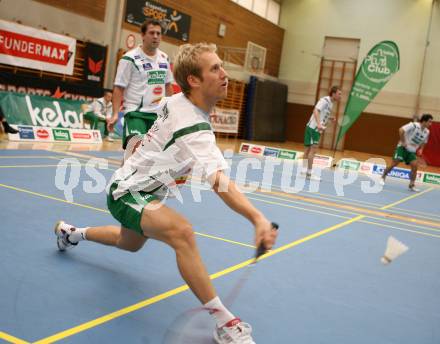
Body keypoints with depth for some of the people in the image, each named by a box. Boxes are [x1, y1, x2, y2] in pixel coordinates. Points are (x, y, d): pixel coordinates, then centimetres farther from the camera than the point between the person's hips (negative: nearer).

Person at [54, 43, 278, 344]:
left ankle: (72, 233, 61)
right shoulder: (194, 129, -34)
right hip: (127, 193, -10)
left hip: (143, 187, 10)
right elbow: (221, 183, -48)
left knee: (131, 243, 37)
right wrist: (258, 218, -59)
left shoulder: (175, 101, -7)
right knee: (181, 230, -38)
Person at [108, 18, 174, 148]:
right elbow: (119, 88, -8)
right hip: (135, 113, -6)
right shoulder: (130, 58, -9)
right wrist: (115, 114, -16)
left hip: (158, 114, 6)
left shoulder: (164, 58, 10)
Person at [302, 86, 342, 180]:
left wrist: (330, 118, 9)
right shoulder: (324, 100, -13)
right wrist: (319, 124, -38)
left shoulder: (330, 103, 15)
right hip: (313, 128, -9)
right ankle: (309, 173, -10)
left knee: (308, 149, 12)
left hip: (317, 129, 9)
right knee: (313, 150, -11)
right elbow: (316, 111, -26)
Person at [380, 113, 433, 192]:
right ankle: (383, 177, 7)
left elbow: (423, 142, 20)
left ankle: (411, 185, 0)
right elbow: (401, 130, -25)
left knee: (415, 166, -10)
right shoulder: (413, 125, -19)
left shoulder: (426, 132, 3)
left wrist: (420, 149, 0)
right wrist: (403, 142, -21)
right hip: (403, 147, -6)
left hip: (412, 151, 6)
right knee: (394, 164, -13)